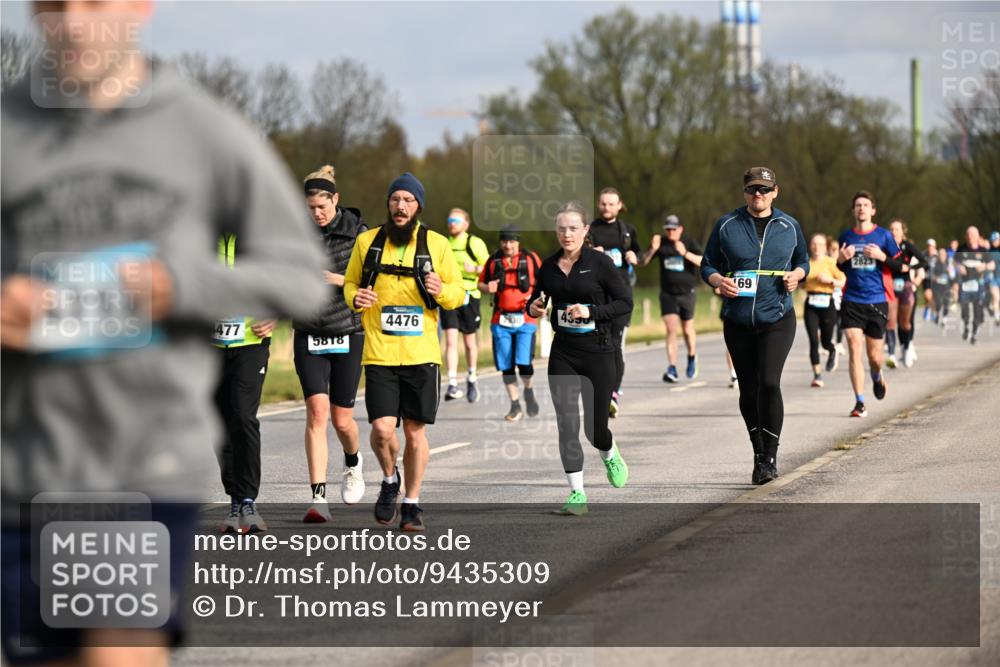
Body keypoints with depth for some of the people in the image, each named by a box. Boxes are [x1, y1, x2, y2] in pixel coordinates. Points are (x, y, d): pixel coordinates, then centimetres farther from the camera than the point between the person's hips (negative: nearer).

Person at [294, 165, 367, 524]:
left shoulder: (357, 233, -4)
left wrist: (340, 280, -17)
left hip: (347, 333, -1)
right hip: (309, 334, 1)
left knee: (341, 419, 4)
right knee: (317, 409, -14)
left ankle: (353, 463, 40)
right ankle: (318, 498, -15)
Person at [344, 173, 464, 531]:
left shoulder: (437, 245, 4)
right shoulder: (367, 241, 5)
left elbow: (459, 293, 9)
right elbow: (349, 283, 16)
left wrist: (442, 291, -14)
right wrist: (355, 298, -7)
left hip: (422, 354, 0)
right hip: (379, 353, 0)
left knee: (415, 431, 4)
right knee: (382, 428, -12)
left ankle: (411, 503, 20)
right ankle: (389, 480, 18)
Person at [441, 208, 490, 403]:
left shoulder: (475, 244, 0)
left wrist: (475, 269, -19)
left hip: (468, 297, -2)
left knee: (469, 341, 10)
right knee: (450, 341, -10)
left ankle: (472, 380, 29)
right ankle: (452, 385, -15)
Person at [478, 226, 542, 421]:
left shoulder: (530, 258, 2)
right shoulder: (493, 260, 8)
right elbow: (481, 282, 16)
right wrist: (487, 288, -7)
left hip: (525, 319, -3)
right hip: (501, 320, 3)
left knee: (524, 362, -15)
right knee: (506, 366, 2)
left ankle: (528, 390, 16)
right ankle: (515, 405, 16)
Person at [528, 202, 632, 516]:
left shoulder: (600, 263, -7)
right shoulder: (549, 266, 5)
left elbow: (625, 302, -6)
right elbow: (537, 299, 19)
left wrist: (591, 312, -19)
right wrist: (534, 308, -4)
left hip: (597, 351, -3)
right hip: (563, 352, 3)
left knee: (594, 426, 3)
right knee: (566, 424, -5)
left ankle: (611, 456, 39)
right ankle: (577, 493, 0)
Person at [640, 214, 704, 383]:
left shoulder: (689, 242, -4)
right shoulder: (661, 244, 2)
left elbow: (703, 262, -16)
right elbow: (642, 263, 3)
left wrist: (685, 253, -29)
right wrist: (652, 250, -15)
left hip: (686, 292, -1)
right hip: (667, 293, 1)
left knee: (687, 330, 9)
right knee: (671, 329, -10)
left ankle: (692, 357, 37)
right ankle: (672, 368, -12)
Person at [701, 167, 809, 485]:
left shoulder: (789, 226, 7)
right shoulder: (726, 226, 4)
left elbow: (803, 261, 20)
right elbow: (707, 266, 8)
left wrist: (796, 274, -3)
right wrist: (719, 281, -13)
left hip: (777, 319, -2)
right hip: (738, 322, 2)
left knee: (769, 382, -18)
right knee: (748, 390, 8)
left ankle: (770, 458, -10)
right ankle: (759, 454, 24)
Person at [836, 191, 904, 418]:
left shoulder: (884, 236, 1)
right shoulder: (846, 237, 8)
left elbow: (900, 266, 2)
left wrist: (882, 256, -16)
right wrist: (841, 259, -4)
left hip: (877, 302, -1)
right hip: (852, 302, 1)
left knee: (874, 356, 5)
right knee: (854, 350, -12)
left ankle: (877, 376, 42)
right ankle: (859, 403, -9)